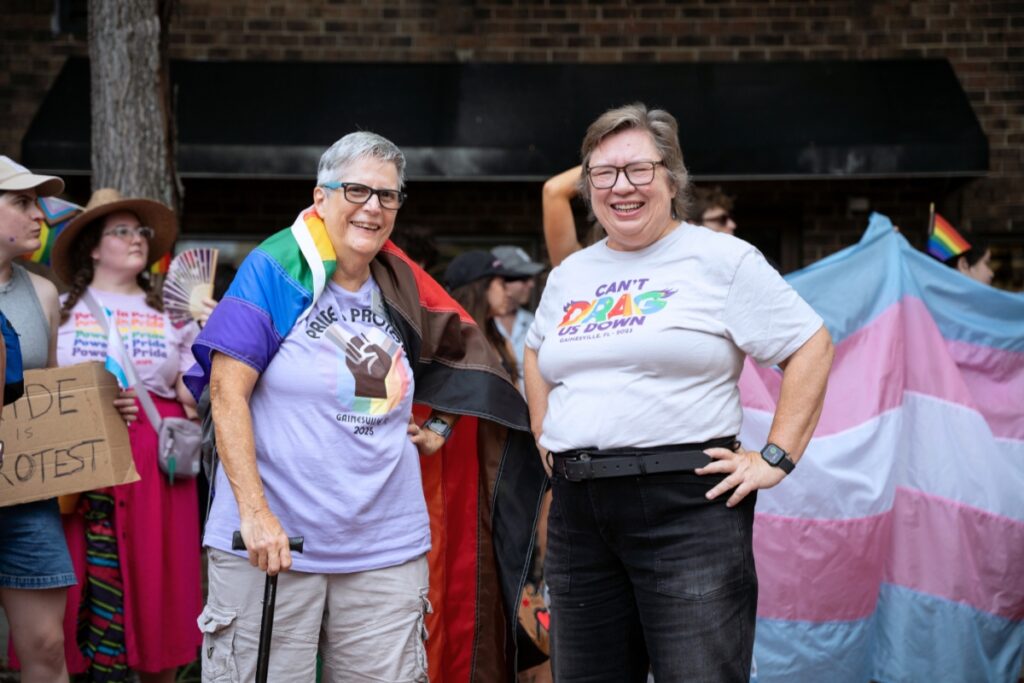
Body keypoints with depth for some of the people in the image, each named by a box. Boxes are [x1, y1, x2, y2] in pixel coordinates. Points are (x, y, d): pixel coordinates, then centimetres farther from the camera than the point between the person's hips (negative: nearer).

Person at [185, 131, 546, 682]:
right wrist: (254, 513, -18)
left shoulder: (402, 287, 10)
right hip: (270, 541, -4)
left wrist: (440, 426, 13)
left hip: (387, 549, 5)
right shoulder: (273, 271, -4)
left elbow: (464, 350, 29)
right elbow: (227, 393, -10)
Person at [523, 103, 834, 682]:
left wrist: (776, 458, -8)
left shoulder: (722, 259, -2)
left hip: (689, 506, -6)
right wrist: (545, 433, 21)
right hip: (579, 512, 6)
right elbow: (537, 354, 34)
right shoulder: (568, 276, 16)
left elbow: (811, 348, -4)